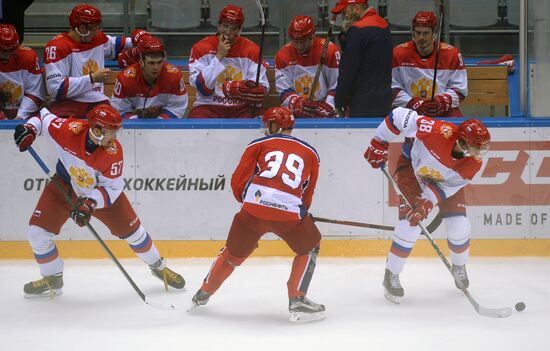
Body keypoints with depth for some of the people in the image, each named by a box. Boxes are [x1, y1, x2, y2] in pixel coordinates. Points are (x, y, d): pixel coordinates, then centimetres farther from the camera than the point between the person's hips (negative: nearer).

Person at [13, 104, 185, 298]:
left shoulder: (112, 151, -30)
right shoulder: (70, 129, -31)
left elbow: (112, 188, -24)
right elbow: (45, 118, -13)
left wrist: (91, 202, -39)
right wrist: (30, 128, -32)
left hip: (101, 191, -1)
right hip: (65, 186, 1)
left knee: (132, 231, 4)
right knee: (37, 231, -7)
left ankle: (158, 267, 30)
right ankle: (53, 279, 14)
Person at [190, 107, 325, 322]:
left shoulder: (259, 145, 18)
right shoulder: (310, 153, 22)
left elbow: (238, 181, 13)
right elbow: (307, 197, 20)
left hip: (254, 207, 1)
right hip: (289, 212, -1)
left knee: (234, 251, 23)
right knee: (309, 247, 23)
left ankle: (203, 294, 34)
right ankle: (297, 301, 11)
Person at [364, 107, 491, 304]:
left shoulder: (474, 162, -29)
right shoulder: (439, 131, -43)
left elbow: (449, 186, -22)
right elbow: (400, 116, -32)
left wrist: (428, 202, -36)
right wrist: (379, 145, -26)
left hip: (447, 179, 4)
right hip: (412, 167, -3)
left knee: (459, 227, -4)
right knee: (410, 225, -17)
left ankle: (459, 268, 28)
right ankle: (391, 276, 0)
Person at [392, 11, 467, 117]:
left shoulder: (451, 54, -2)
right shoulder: (399, 53, -3)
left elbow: (460, 90, 1)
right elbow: (393, 88, -1)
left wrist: (443, 101, -18)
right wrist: (412, 103, -15)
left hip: (444, 112, 1)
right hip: (409, 111, -1)